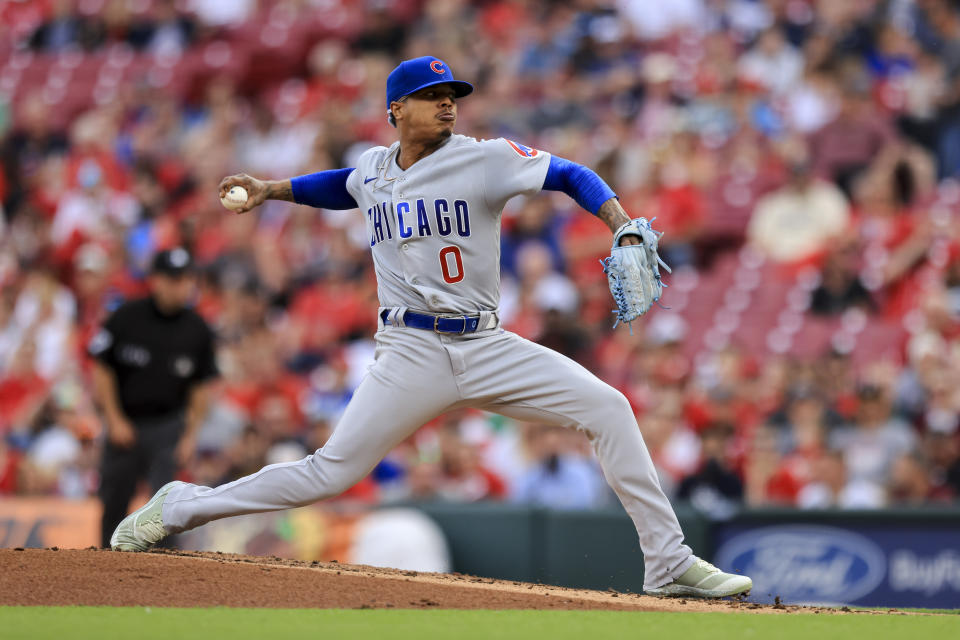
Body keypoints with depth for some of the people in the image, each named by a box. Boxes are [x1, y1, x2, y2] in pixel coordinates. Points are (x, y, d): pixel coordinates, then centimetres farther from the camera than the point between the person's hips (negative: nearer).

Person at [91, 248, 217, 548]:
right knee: (114, 501, 8)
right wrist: (115, 420, -6)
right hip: (124, 423, 0)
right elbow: (103, 369, -2)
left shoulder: (197, 329, -4)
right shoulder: (126, 318, -9)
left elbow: (201, 385, 4)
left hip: (168, 425, 0)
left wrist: (191, 434, -1)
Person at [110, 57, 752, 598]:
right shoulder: (372, 168, 8)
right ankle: (179, 506, 8)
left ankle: (668, 562, -7)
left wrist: (622, 225, -29)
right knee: (330, 472, -8)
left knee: (608, 408, -13)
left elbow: (568, 175, -12)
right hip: (412, 354, 0)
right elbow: (344, 186, 33)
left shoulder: (483, 159, -3)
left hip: (488, 348, 0)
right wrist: (274, 189, 23)